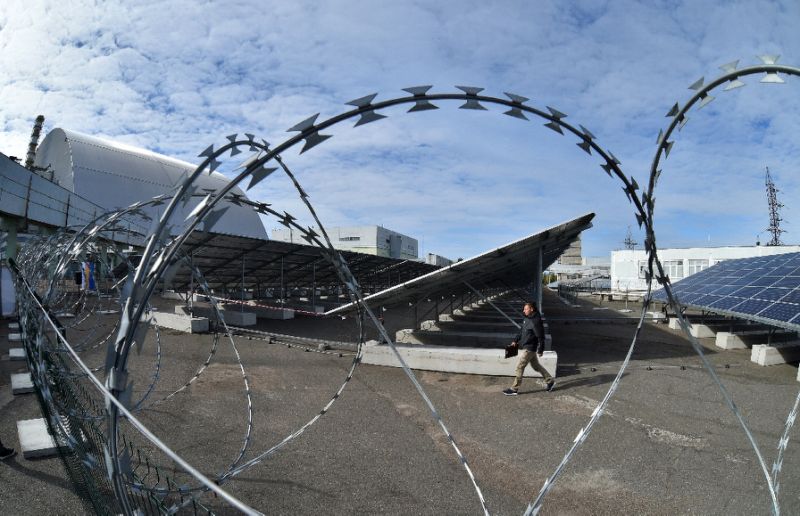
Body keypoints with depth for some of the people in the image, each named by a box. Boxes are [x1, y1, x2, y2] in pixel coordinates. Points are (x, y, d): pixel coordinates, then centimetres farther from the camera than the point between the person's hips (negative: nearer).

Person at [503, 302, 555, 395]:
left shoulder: (536, 321, -23)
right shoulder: (526, 319, 6)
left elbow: (541, 337, -20)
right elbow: (521, 331, 16)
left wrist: (540, 350, -16)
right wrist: (515, 340, 7)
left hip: (529, 349, -10)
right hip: (524, 347, 10)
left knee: (519, 367, -4)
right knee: (536, 365, 21)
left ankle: (514, 389, 5)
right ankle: (550, 380, 35)